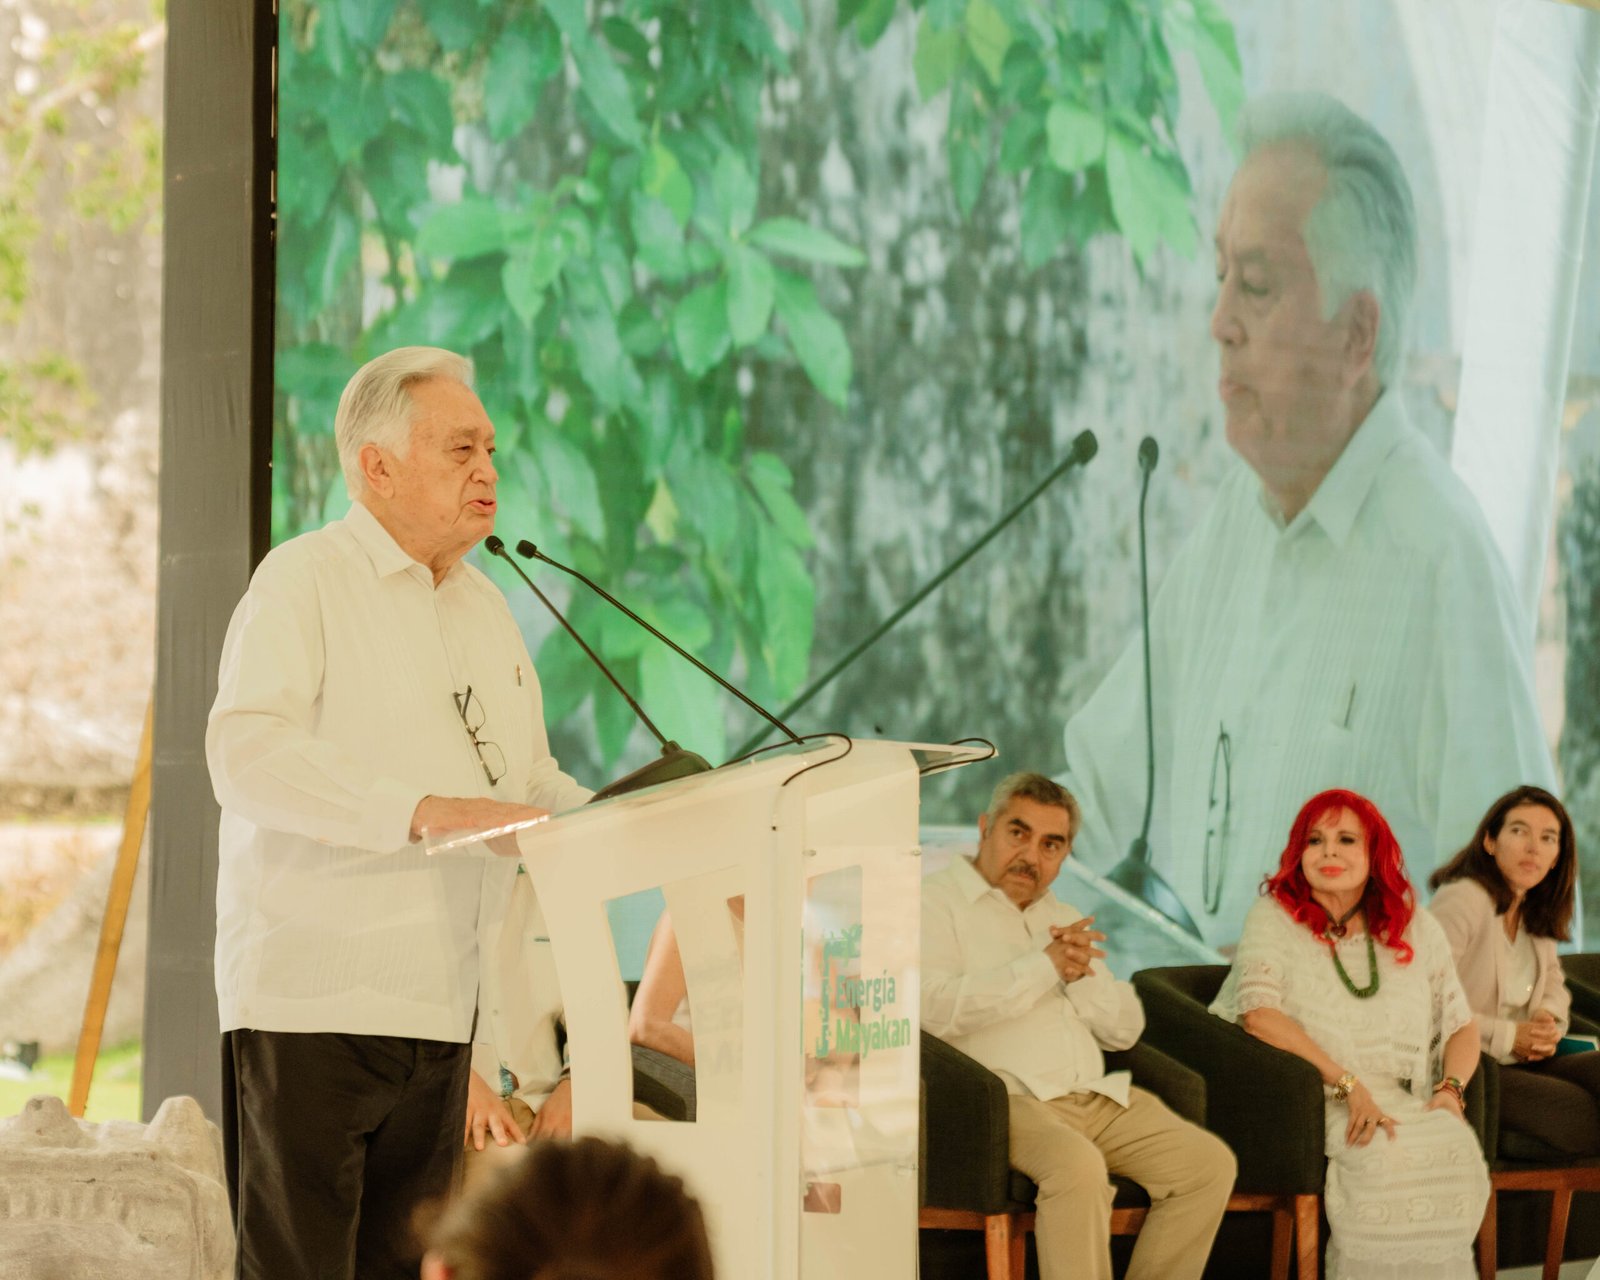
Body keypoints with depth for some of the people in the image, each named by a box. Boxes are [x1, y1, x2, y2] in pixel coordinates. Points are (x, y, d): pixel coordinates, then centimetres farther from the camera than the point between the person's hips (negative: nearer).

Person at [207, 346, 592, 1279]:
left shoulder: (487, 610, 19)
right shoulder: (303, 582, -6)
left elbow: (532, 782, 25)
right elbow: (246, 754, -20)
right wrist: (425, 811, -29)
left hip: (439, 1007, 7)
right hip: (311, 999, -7)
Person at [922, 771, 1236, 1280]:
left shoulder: (1062, 918, 27)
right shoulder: (936, 904, 4)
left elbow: (1125, 1028, 19)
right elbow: (936, 1009, -15)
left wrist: (1081, 976, -2)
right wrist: (1044, 966, -11)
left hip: (1097, 1099, 7)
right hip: (1006, 1099, -7)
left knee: (1209, 1162, -11)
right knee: (1078, 1166, -36)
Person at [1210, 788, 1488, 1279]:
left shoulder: (1416, 930, 14)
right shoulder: (1273, 918, 4)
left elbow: (1461, 1026, 15)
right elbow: (1259, 1014, -10)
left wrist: (1451, 1090, -7)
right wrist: (1348, 1085, -18)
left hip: (1405, 1104, 4)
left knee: (1456, 1145, -28)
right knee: (1380, 1154, -33)